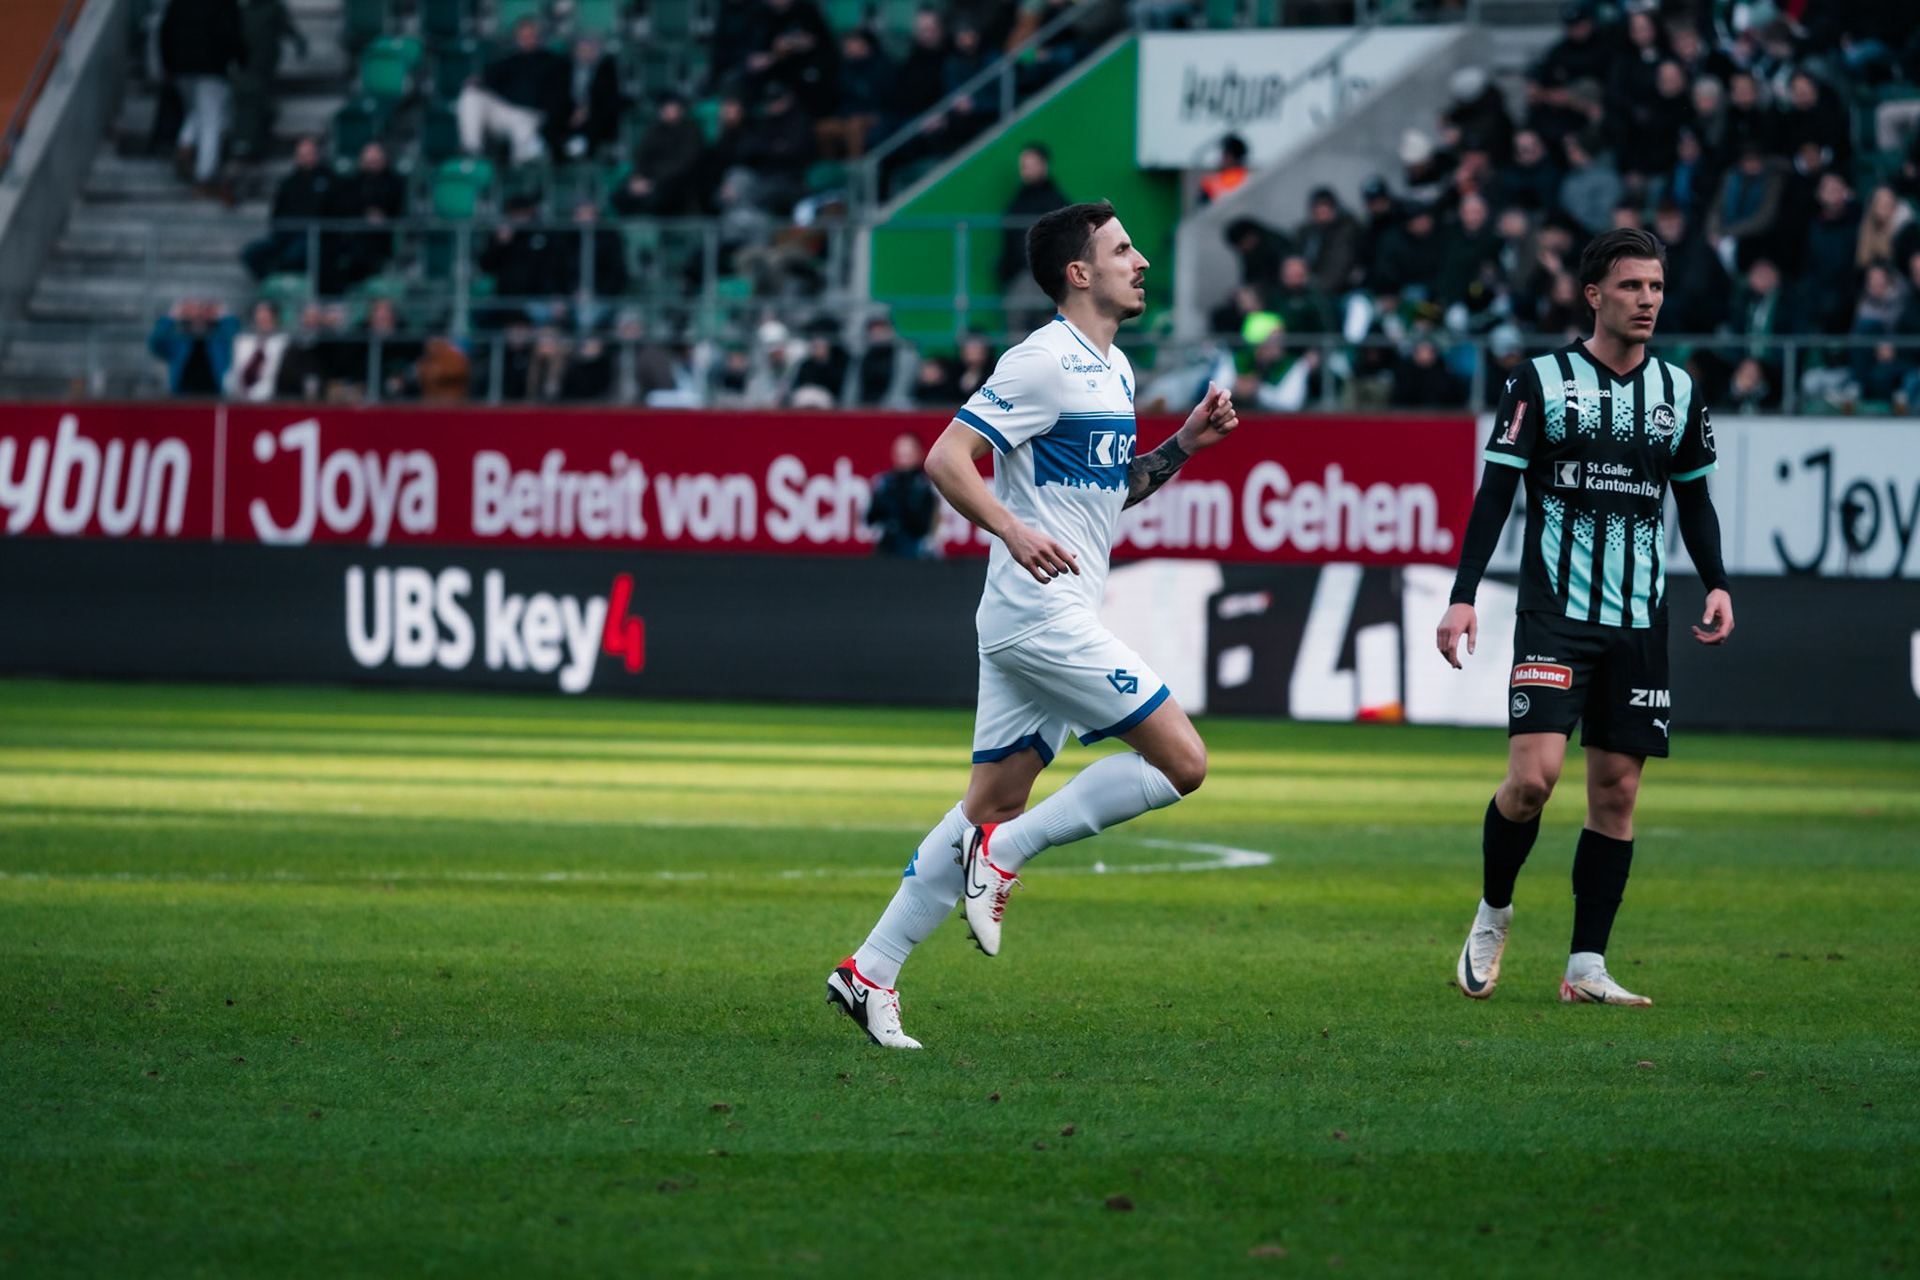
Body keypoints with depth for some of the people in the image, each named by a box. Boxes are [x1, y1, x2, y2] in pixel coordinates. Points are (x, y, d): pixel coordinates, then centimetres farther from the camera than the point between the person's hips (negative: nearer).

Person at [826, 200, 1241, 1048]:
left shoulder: (1114, 369, 18)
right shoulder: (1045, 362, -12)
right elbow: (947, 459, -17)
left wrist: (1185, 444, 15)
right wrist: (1014, 531, -31)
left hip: (1057, 619, 10)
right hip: (1043, 617, -10)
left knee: (993, 804, 8)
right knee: (1182, 762, -10)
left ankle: (870, 973, 9)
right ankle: (1007, 850, -5)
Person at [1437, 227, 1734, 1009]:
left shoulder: (1678, 390, 10)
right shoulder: (1541, 381, -2)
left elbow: (1693, 498, 20)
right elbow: (1495, 494, -2)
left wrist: (1716, 585, 5)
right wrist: (1463, 597, -10)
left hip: (1639, 622, 4)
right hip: (1554, 613, -4)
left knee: (1617, 790, 2)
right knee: (1532, 775, -16)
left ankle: (1586, 967, 7)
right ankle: (1493, 913, 10)